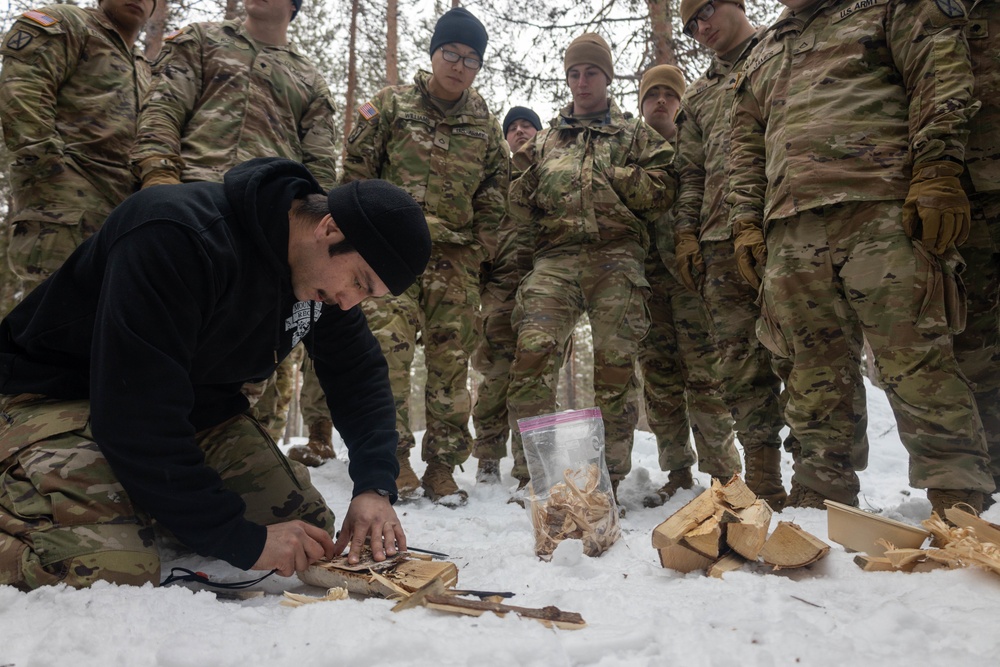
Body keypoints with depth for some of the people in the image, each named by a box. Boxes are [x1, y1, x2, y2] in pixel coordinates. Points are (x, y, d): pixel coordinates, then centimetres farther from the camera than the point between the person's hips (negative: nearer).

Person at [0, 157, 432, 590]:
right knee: (111, 571, -31)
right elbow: (132, 413, -35)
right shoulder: (176, 238, -33)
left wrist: (375, 488, -16)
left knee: (309, 528, -2)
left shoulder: (324, 277, -9)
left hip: (194, 402, 7)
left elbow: (359, 373, -1)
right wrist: (241, 538, -32)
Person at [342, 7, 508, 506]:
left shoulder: (485, 124, 13)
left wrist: (481, 245, 7)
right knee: (389, 347, -15)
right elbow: (357, 169, 5)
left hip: (456, 257, 2)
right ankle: (392, 455, -5)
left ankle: (442, 465, 9)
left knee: (450, 360, 1)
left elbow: (495, 189, 17)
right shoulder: (391, 105, 5)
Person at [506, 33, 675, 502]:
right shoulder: (545, 141, 26)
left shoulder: (636, 136, 20)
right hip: (555, 259, 1)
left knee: (615, 365, -7)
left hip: (616, 258, -1)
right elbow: (522, 214, 23)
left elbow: (661, 191, 4)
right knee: (532, 352, -19)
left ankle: (609, 478, 4)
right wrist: (525, 183, 4)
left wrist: (610, 174, -2)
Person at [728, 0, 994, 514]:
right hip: (790, 231, 4)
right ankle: (821, 500, 9)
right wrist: (745, 221, 12)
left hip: (882, 210, -4)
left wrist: (936, 173, -11)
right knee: (814, 374, 2)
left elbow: (940, 75, 2)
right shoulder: (761, 56, 30)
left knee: (916, 362, -9)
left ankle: (959, 505, -2)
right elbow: (746, 149, 26)